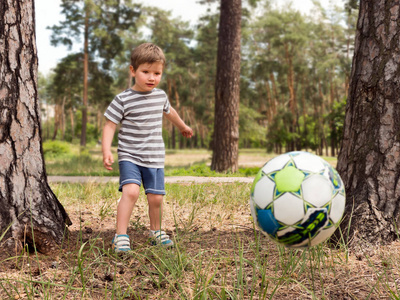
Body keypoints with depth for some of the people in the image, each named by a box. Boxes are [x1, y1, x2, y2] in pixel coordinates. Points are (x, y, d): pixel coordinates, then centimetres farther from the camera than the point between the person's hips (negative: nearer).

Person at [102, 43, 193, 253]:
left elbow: (168, 111, 29)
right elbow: (110, 125, -8)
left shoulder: (160, 95, 7)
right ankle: (120, 236, -17)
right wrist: (106, 150, -22)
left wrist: (183, 126, 47)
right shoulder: (123, 100, -9)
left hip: (154, 158, 5)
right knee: (131, 191, -24)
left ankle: (155, 231, 31)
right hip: (129, 157, -4)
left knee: (155, 197, 6)